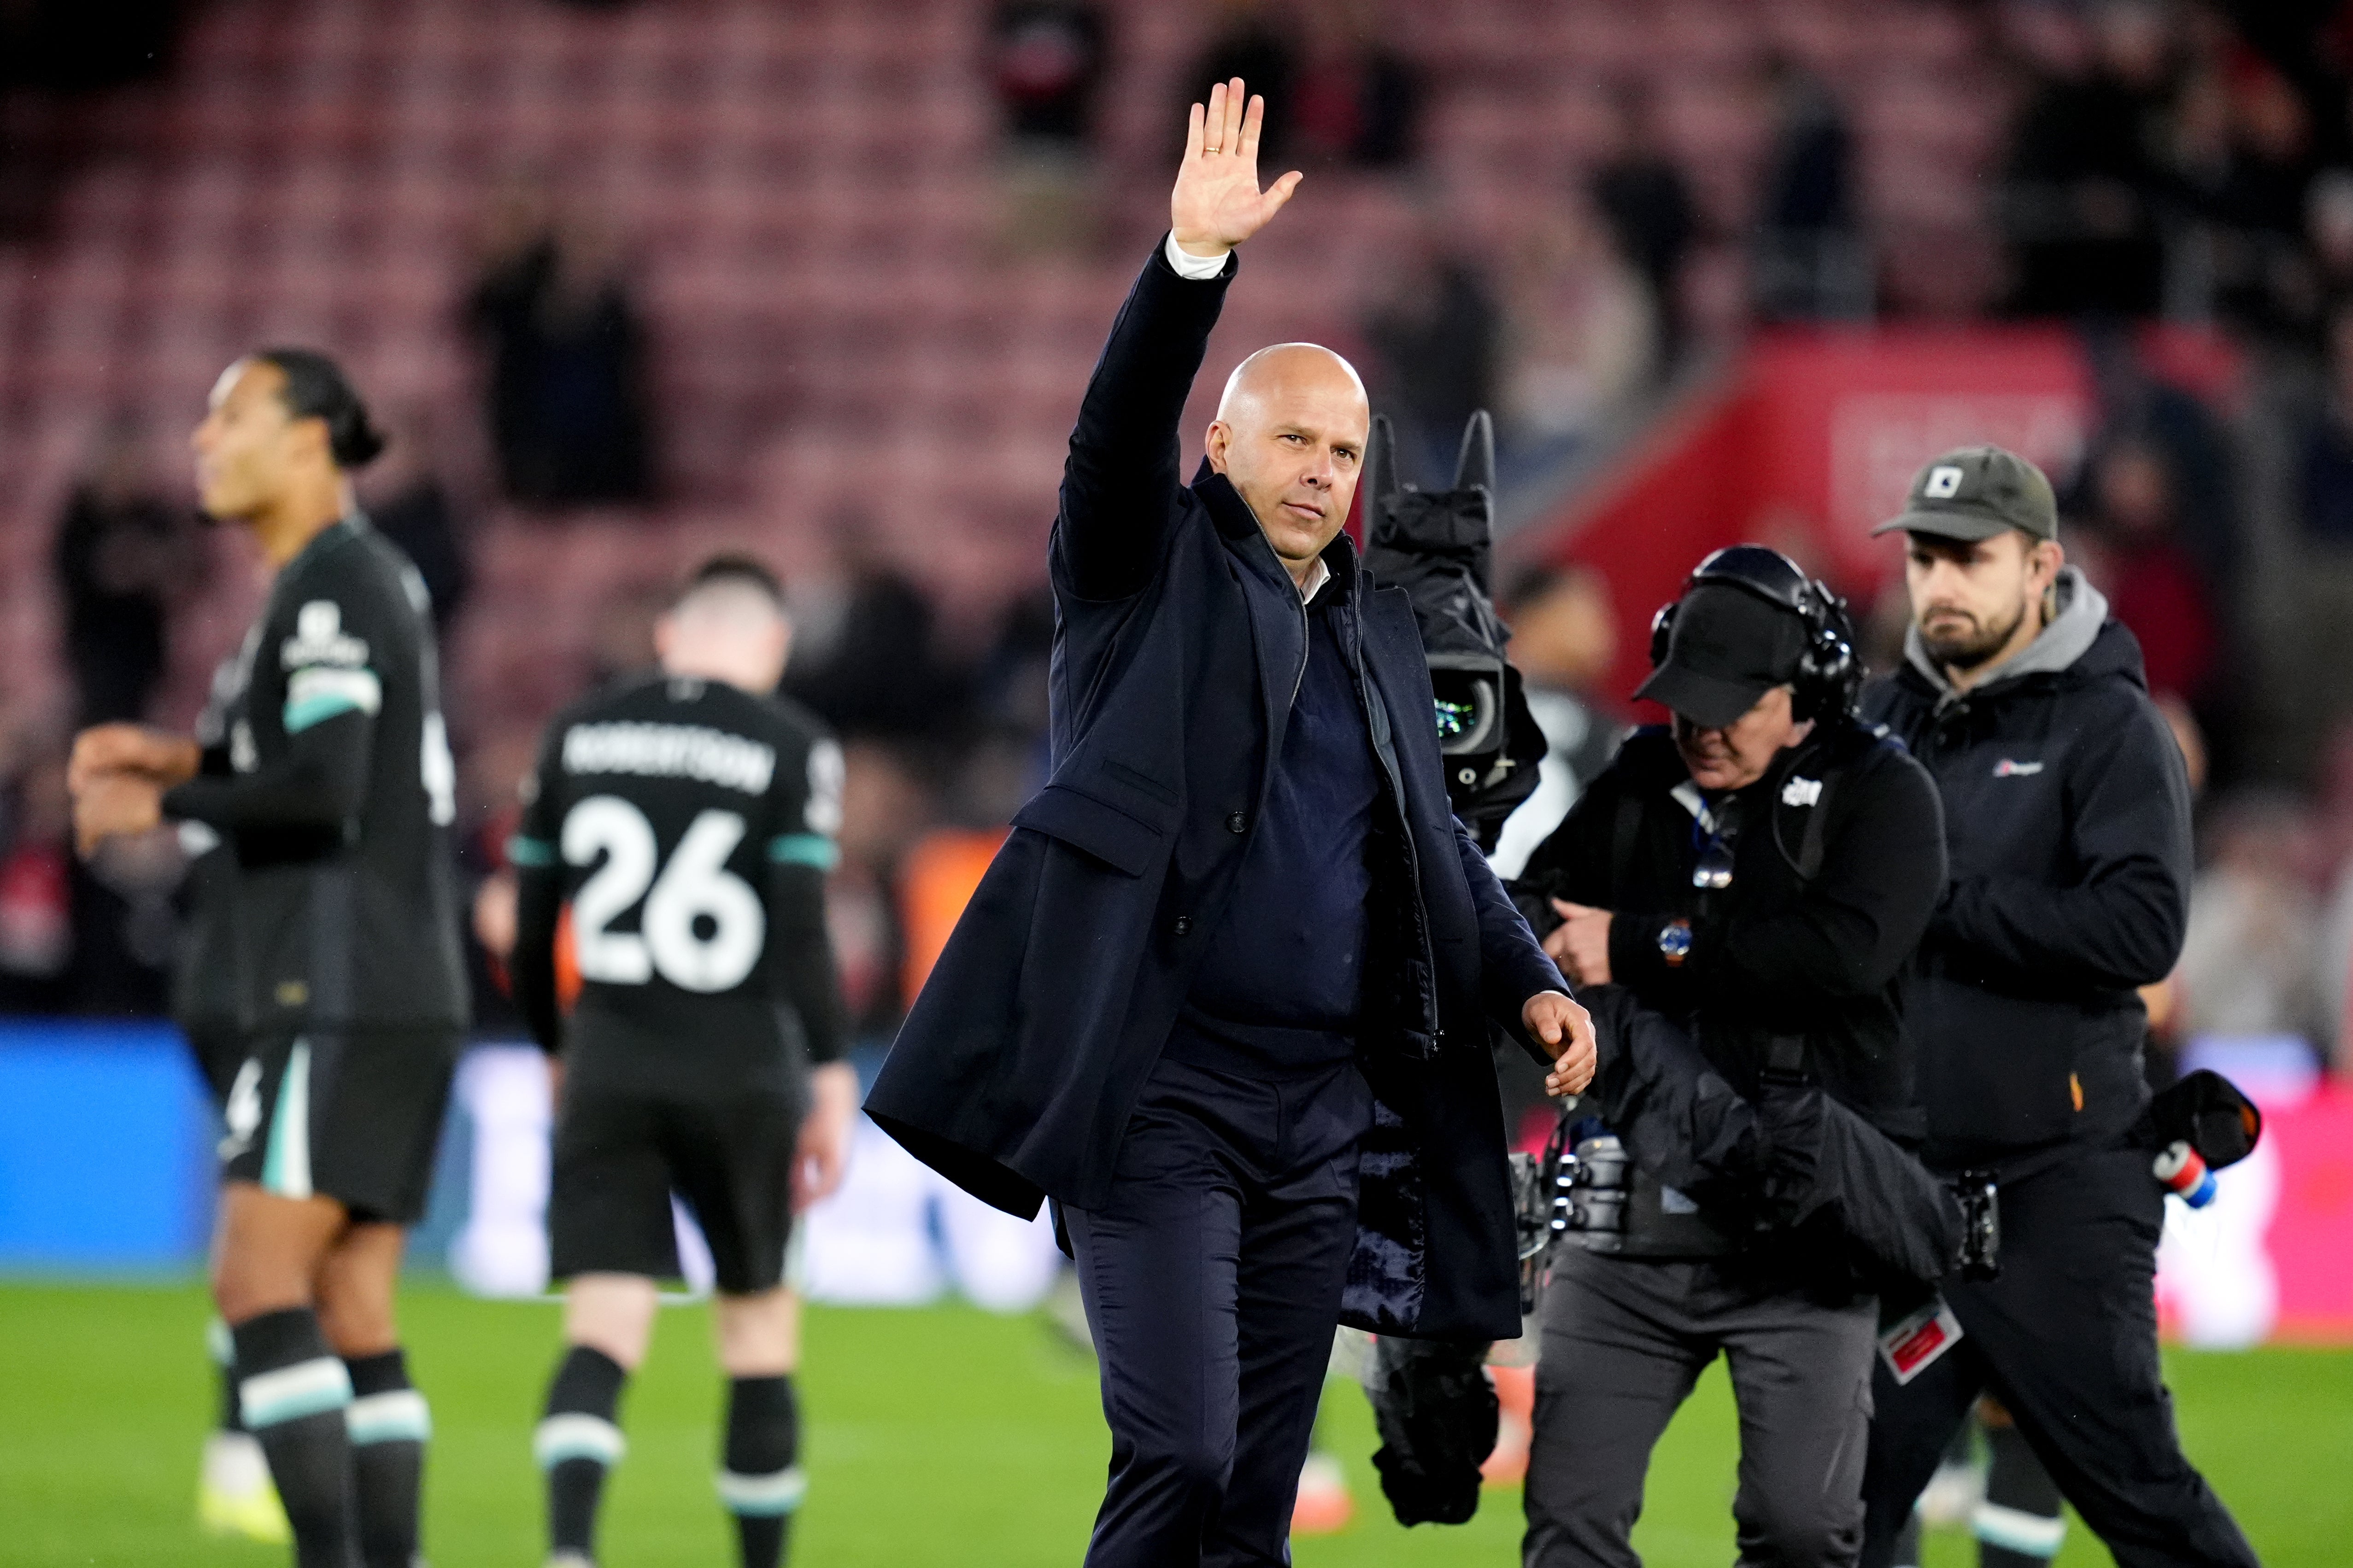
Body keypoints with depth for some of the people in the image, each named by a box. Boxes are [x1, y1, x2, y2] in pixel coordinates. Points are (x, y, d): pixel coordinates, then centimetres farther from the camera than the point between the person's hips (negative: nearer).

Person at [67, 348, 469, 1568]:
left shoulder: (331, 583, -11)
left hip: (344, 998, -10)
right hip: (404, 997, 10)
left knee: (259, 1283, -12)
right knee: (353, 1311, 7)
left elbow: (323, 788, -22)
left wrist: (159, 805, -9)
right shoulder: (376, 576, 19)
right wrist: (184, 757, 17)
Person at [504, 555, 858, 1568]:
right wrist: (833, 1085, -7)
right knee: (760, 1329, 14)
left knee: (602, 1336, -5)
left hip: (608, 1066, 2)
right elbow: (803, 931, -11)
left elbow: (528, 923, 10)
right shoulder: (791, 746, -3)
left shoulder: (578, 734, 7)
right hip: (741, 1068, -2)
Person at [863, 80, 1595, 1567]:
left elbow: (1440, 841, 23)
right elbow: (1120, 427, -14)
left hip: (1324, 1114, 6)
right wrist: (1193, 258, -29)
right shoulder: (1153, 572, 4)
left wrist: (1529, 982, 7)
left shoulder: (1381, 630, 19)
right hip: (1161, 1098, -6)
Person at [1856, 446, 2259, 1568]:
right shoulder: (1885, 719, 14)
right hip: (1896, 1180, 6)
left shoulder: (2108, 727, -5)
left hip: (2056, 1189, -6)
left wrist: (1937, 906, -17)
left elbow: (2141, 931, -18)